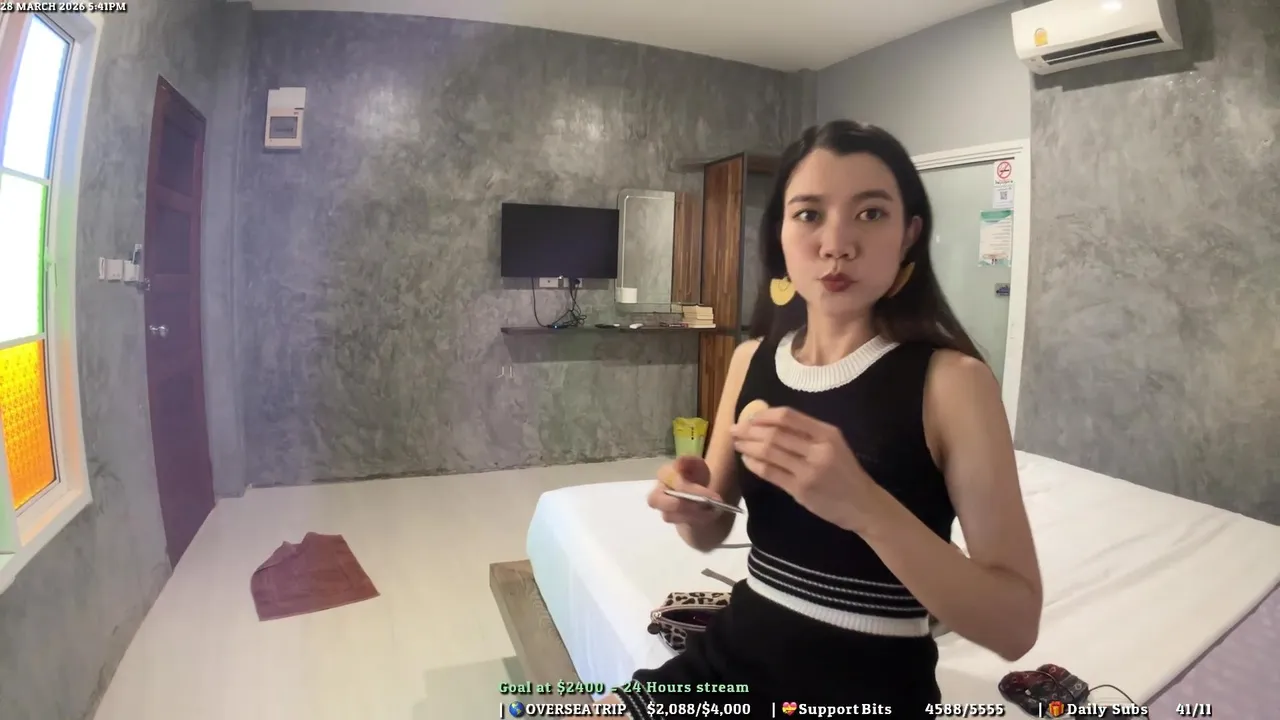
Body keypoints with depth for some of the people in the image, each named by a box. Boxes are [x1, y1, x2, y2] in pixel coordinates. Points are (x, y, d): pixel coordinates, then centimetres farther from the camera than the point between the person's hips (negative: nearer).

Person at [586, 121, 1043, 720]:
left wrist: (862, 506, -32)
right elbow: (713, 533, 8)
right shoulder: (751, 360, -2)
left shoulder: (952, 379, -15)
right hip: (737, 654, 4)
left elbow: (1015, 624, -18)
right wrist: (692, 507, -15)